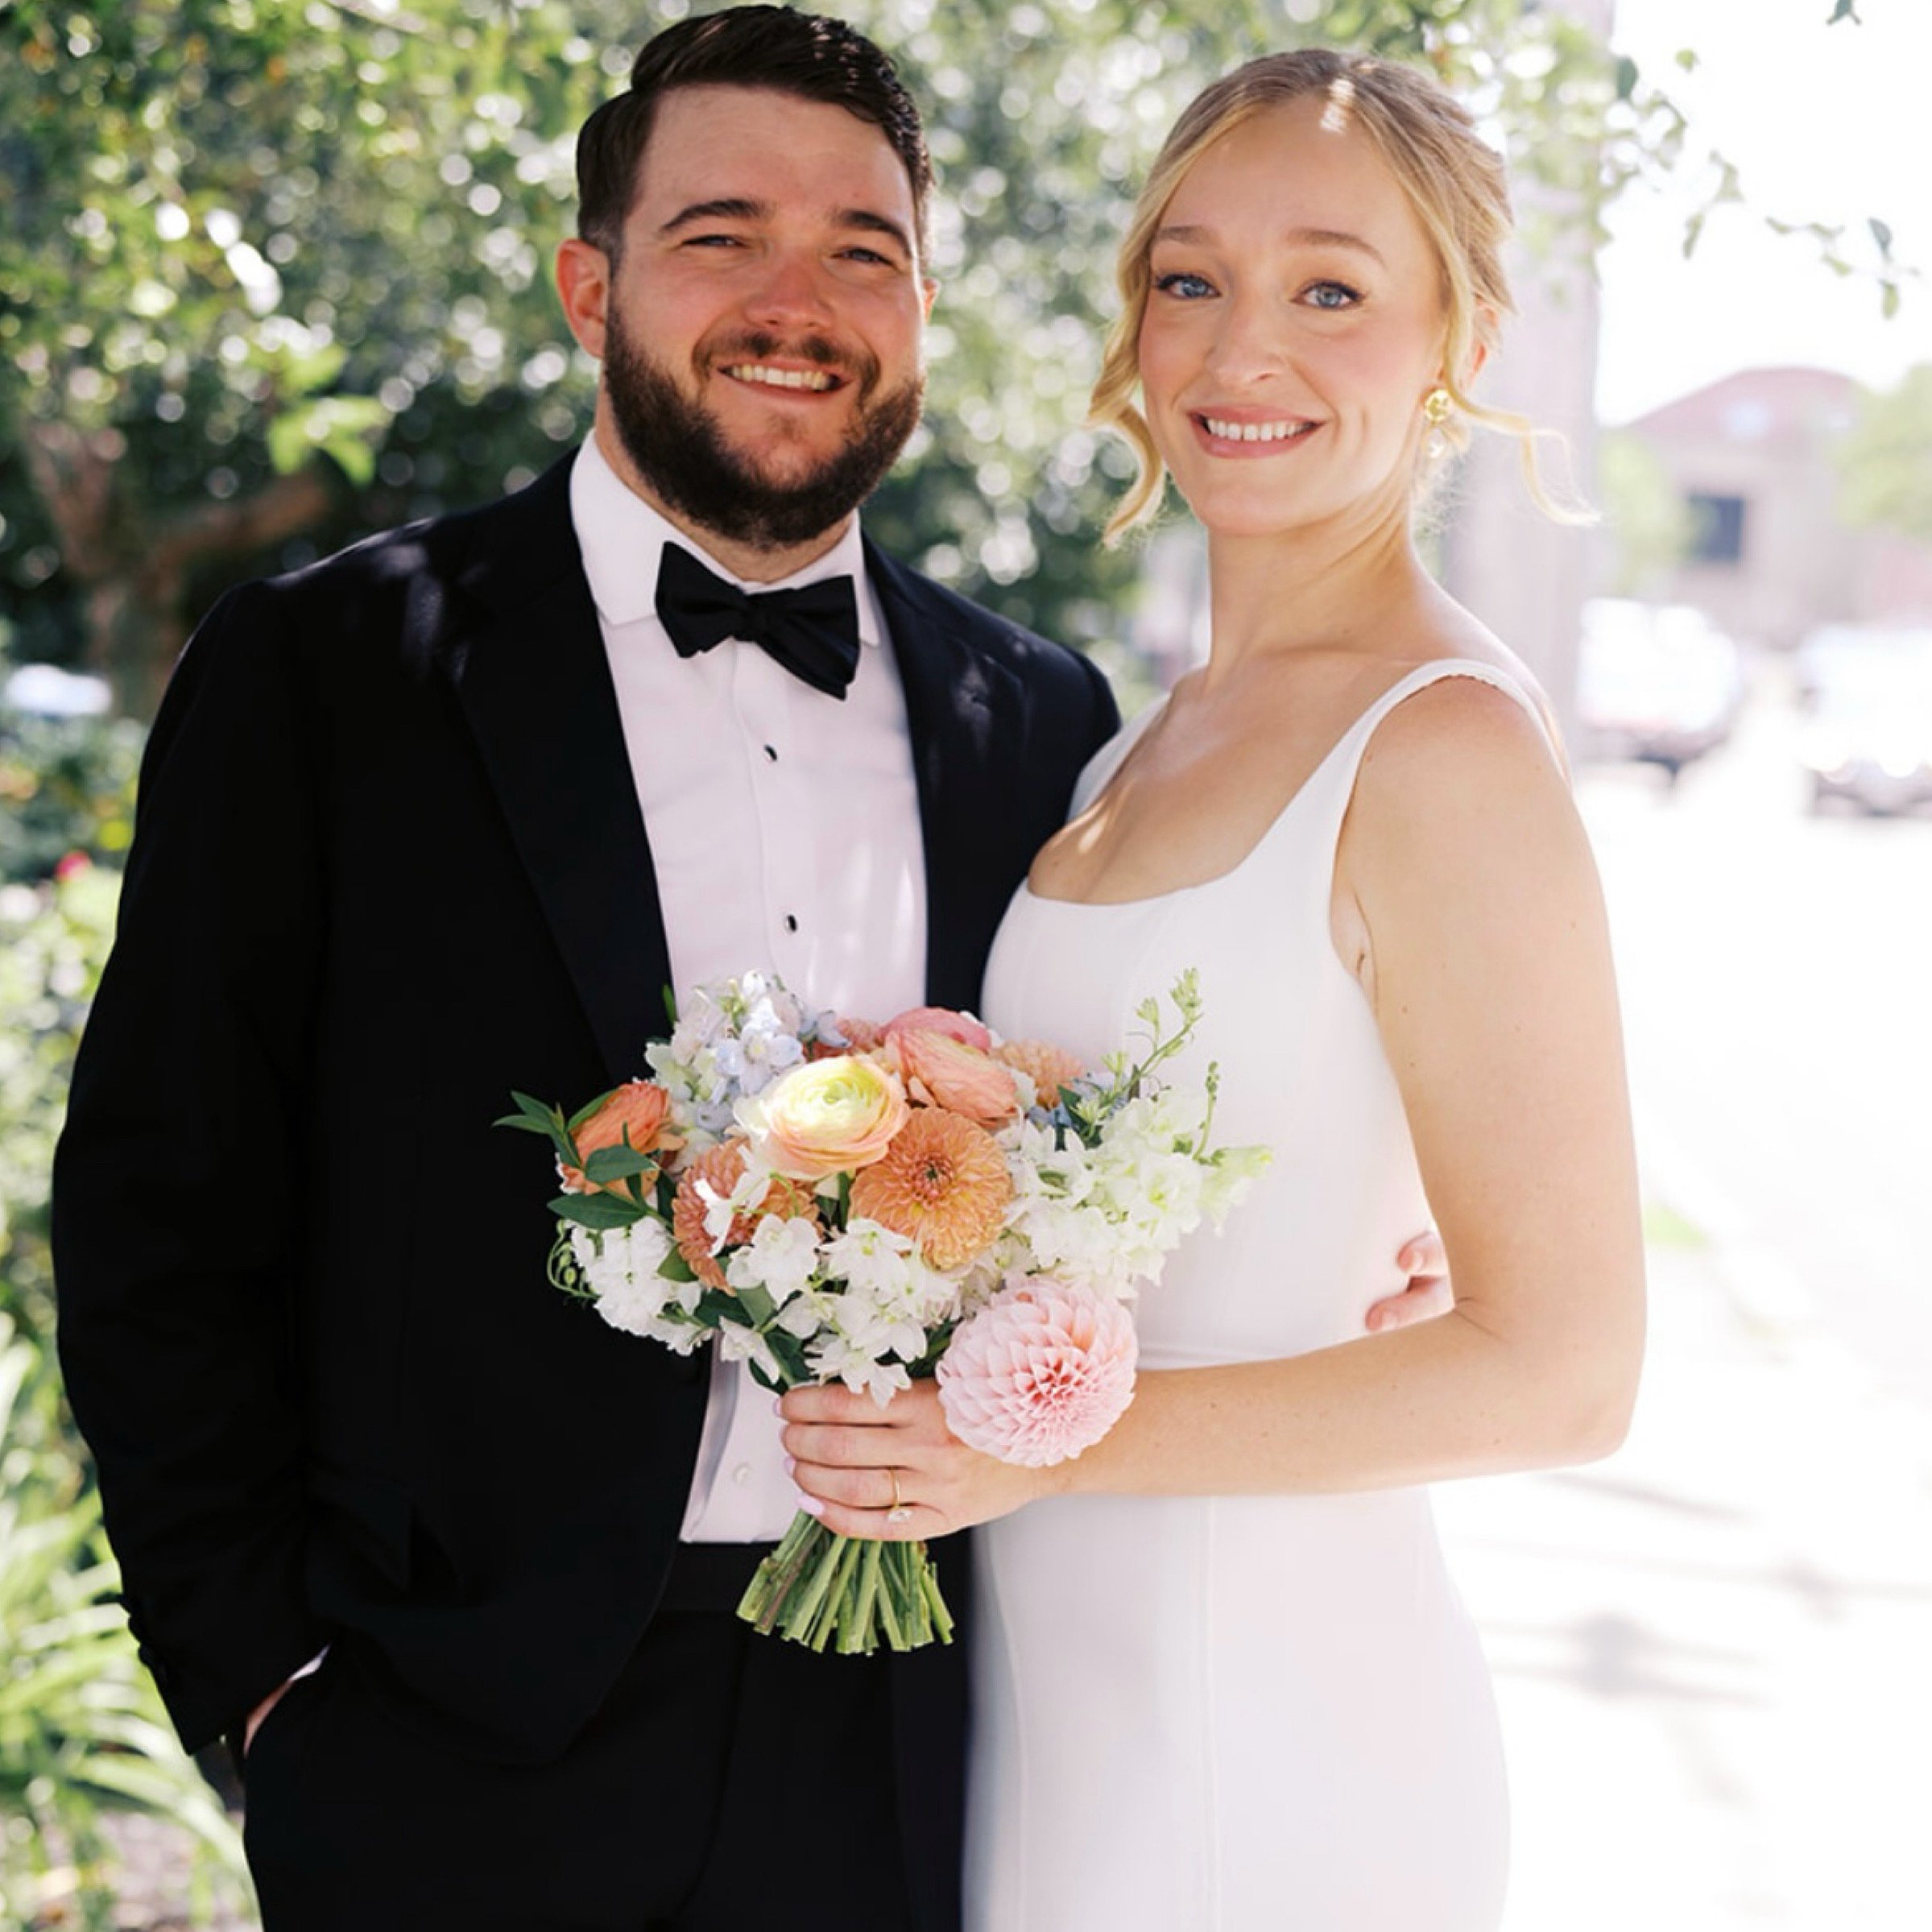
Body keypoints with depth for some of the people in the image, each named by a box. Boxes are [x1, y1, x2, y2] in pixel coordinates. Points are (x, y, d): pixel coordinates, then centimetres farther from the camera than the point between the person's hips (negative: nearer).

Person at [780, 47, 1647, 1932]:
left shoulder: (1443, 745, -16)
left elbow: (1559, 1367, -17)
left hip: (1258, 1738, -7)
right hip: (1048, 1685, 7)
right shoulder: (1160, 731, 9)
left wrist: (1053, 1439, -19)